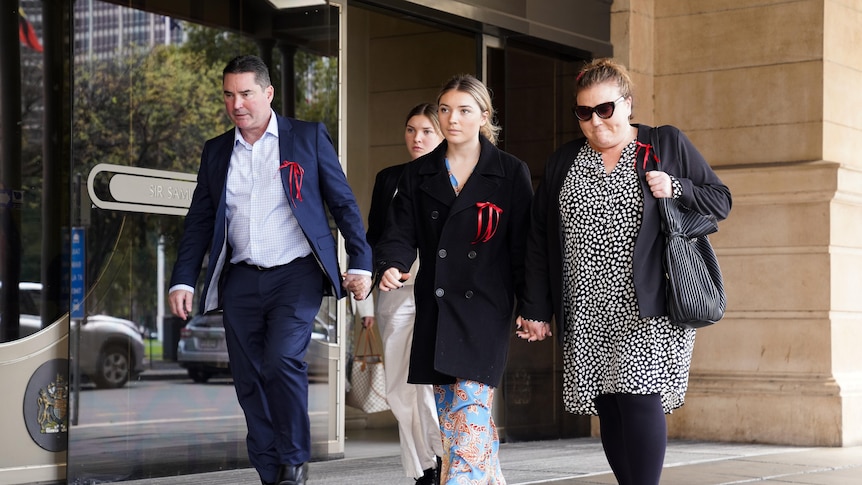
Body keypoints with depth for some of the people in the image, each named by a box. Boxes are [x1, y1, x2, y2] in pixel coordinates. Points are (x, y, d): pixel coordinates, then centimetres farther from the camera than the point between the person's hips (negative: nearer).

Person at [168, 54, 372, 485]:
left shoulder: (308, 137, 3)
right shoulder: (216, 151, 13)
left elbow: (343, 203, 3)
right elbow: (199, 221, 14)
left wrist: (361, 264, -6)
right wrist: (183, 281, 4)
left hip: (296, 274, -4)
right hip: (241, 280, 4)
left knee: (283, 359, -21)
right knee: (249, 381, 2)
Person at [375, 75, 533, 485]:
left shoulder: (511, 173, 1)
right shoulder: (418, 174, 10)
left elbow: (523, 244, 1)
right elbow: (401, 232, 4)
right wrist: (392, 266, -17)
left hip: (486, 308, -4)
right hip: (435, 309, 4)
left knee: (471, 409, -14)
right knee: (449, 416, 9)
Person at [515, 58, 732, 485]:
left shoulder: (668, 145, 5)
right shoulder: (562, 162, 13)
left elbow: (720, 202, 7)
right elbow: (538, 241, 13)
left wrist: (677, 189, -13)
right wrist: (536, 309, 7)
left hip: (648, 308, -4)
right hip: (586, 313, 4)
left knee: (639, 396, -15)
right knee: (608, 409, 2)